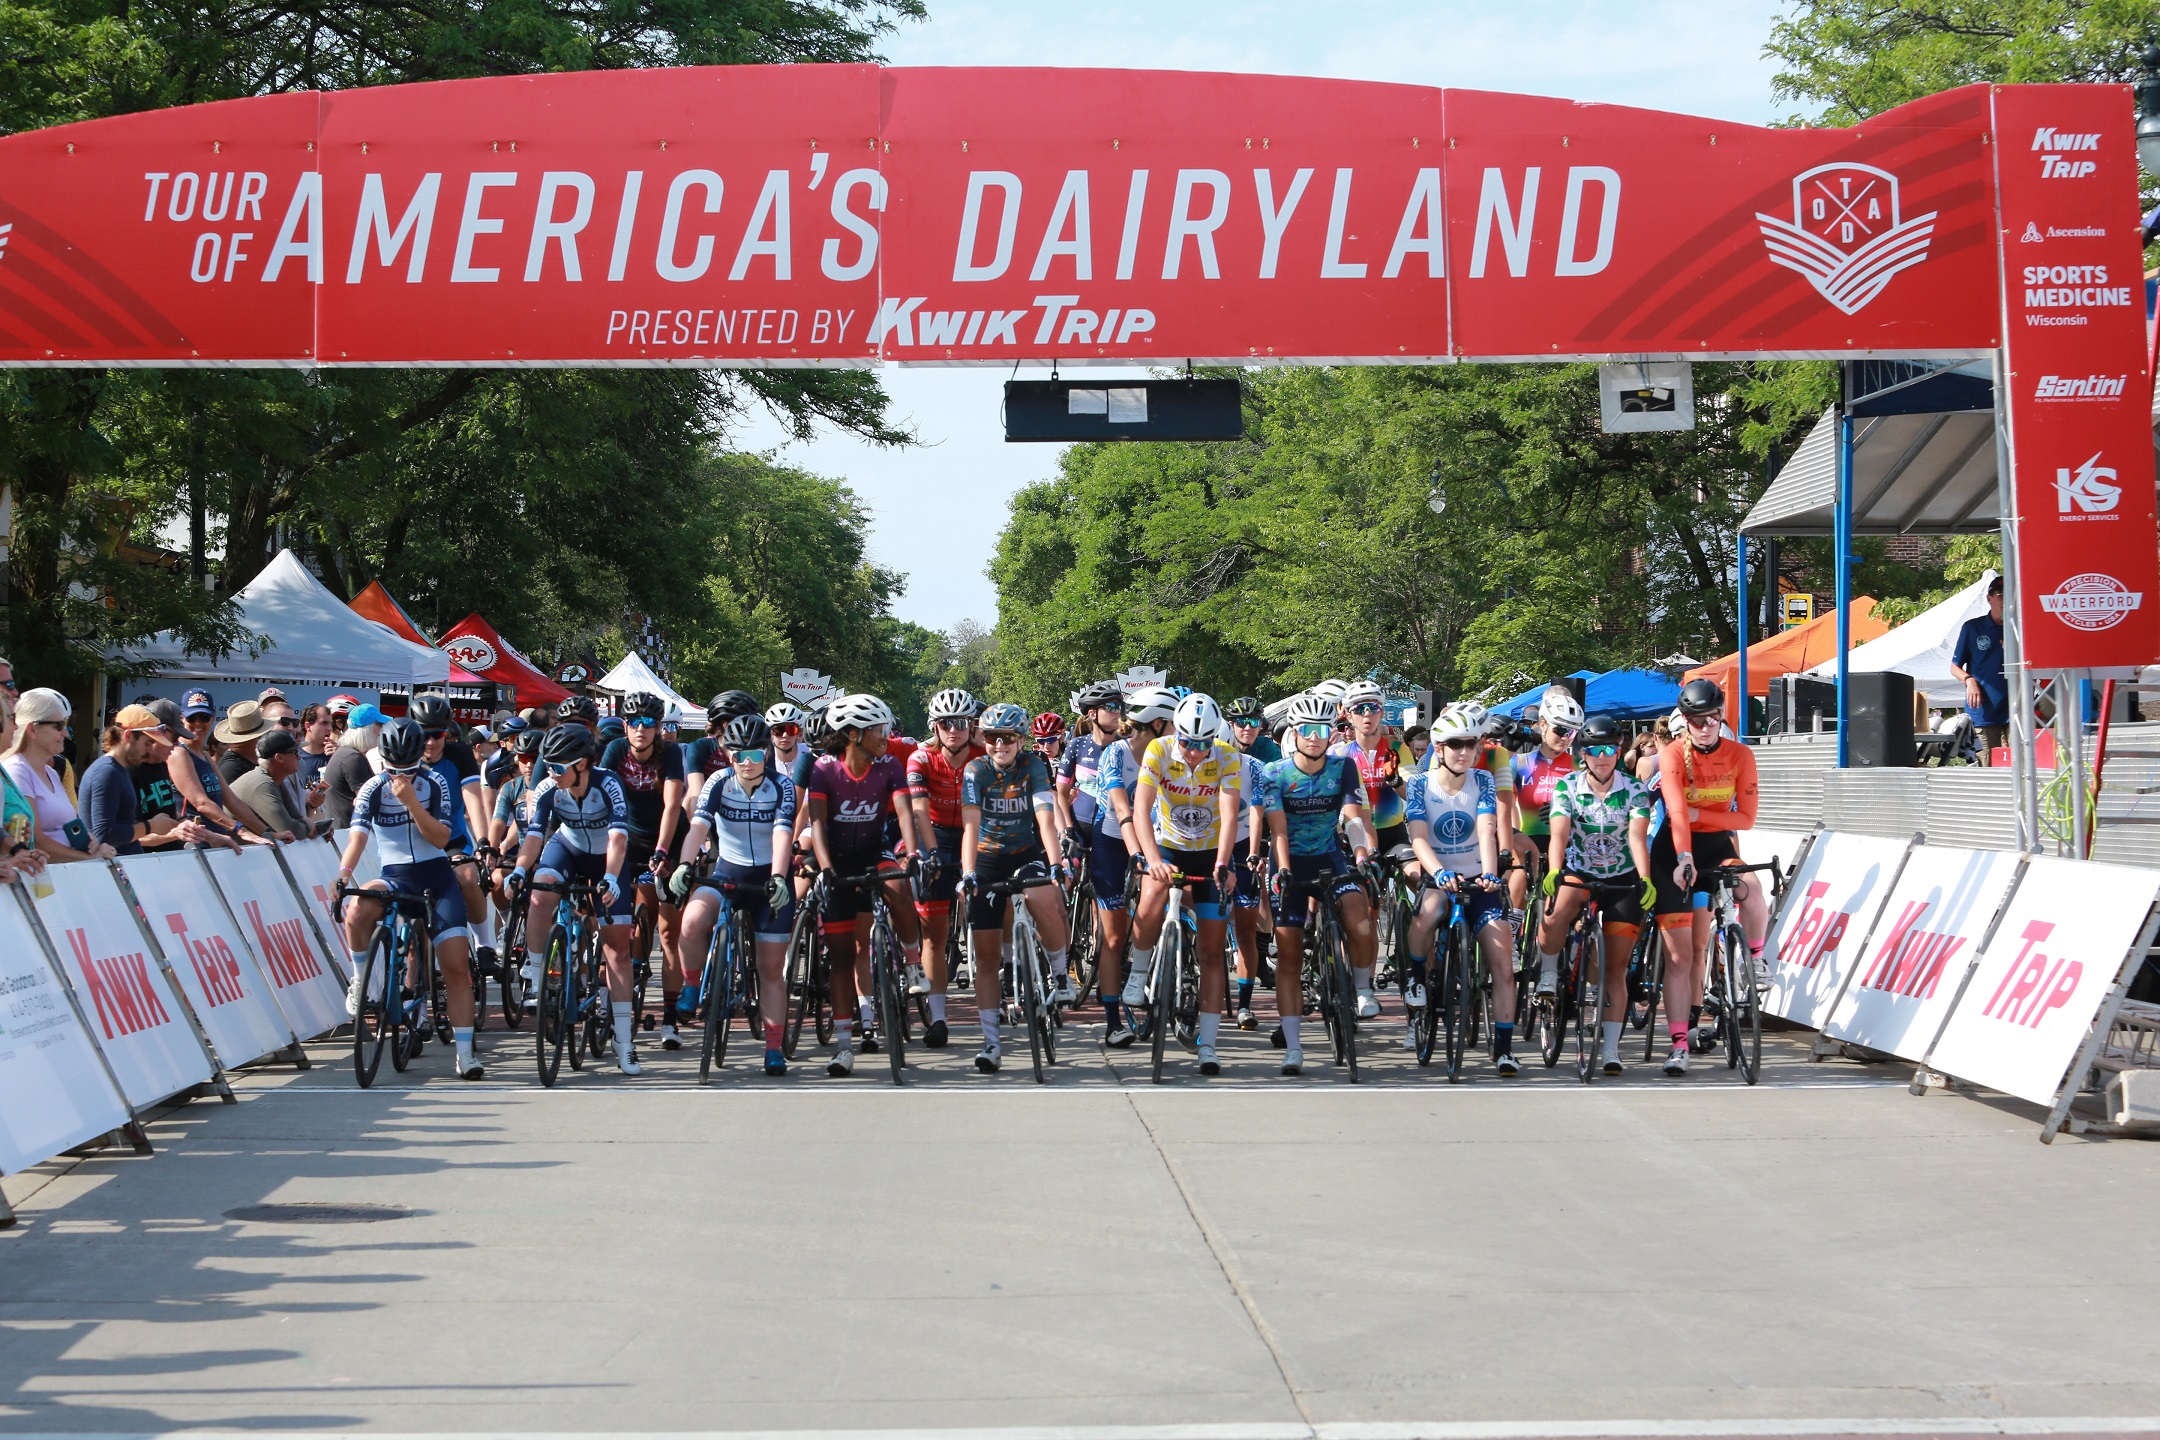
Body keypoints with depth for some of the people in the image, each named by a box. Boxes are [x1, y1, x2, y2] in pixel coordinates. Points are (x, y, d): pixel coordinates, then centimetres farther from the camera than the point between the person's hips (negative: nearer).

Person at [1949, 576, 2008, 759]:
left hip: (2014, 710, 1)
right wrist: (1969, 679, -9)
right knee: (1989, 767, -1)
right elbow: (1955, 667, 13)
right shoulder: (1972, 627, 8)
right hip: (1985, 711, -1)